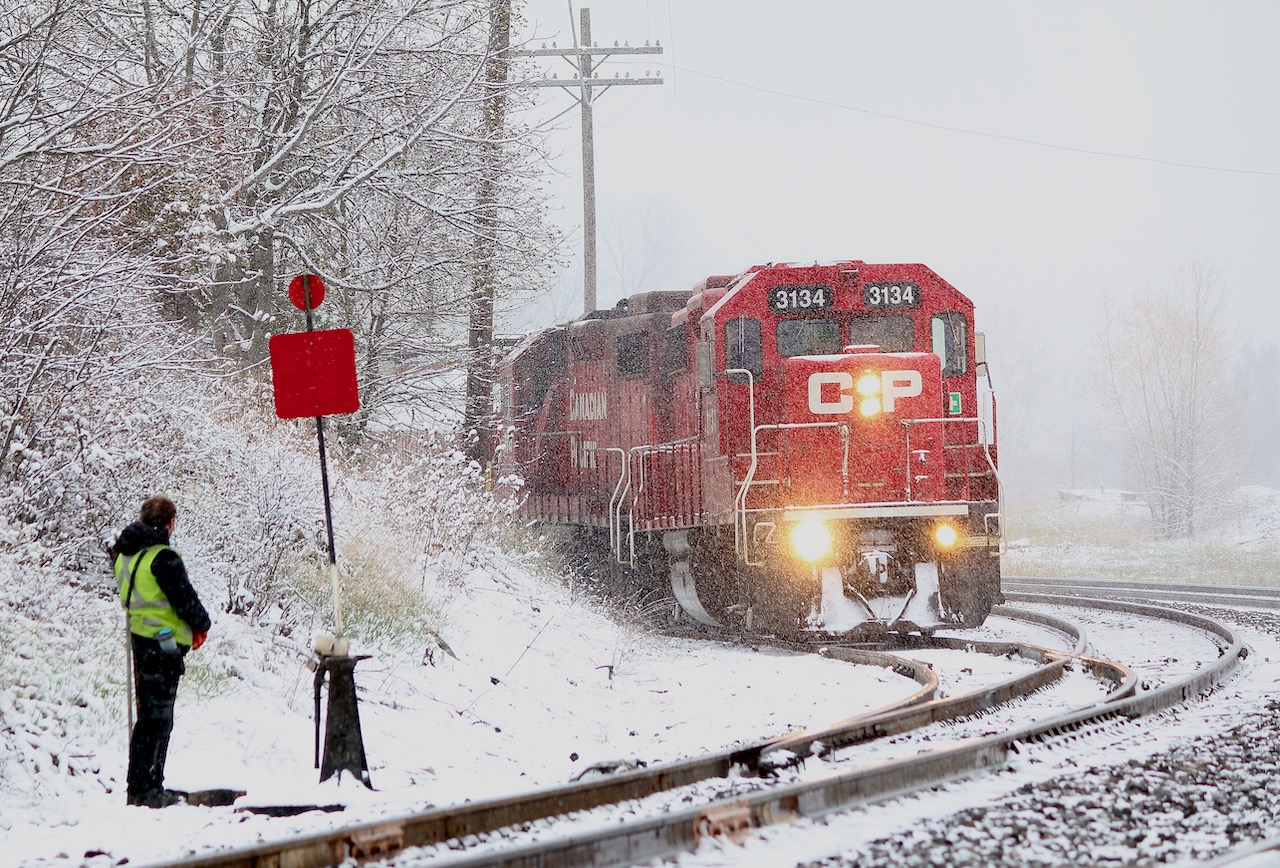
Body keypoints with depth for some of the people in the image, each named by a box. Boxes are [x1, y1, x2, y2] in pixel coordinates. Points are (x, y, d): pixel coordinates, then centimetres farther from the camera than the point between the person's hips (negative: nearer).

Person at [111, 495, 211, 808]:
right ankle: (142, 790, -6)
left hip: (140, 638, 9)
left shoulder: (125, 554, 9)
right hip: (164, 643, -9)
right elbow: (185, 598, -16)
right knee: (156, 716, -5)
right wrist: (201, 625, 3)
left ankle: (151, 786, 23)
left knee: (152, 713, 17)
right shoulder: (163, 558, -18)